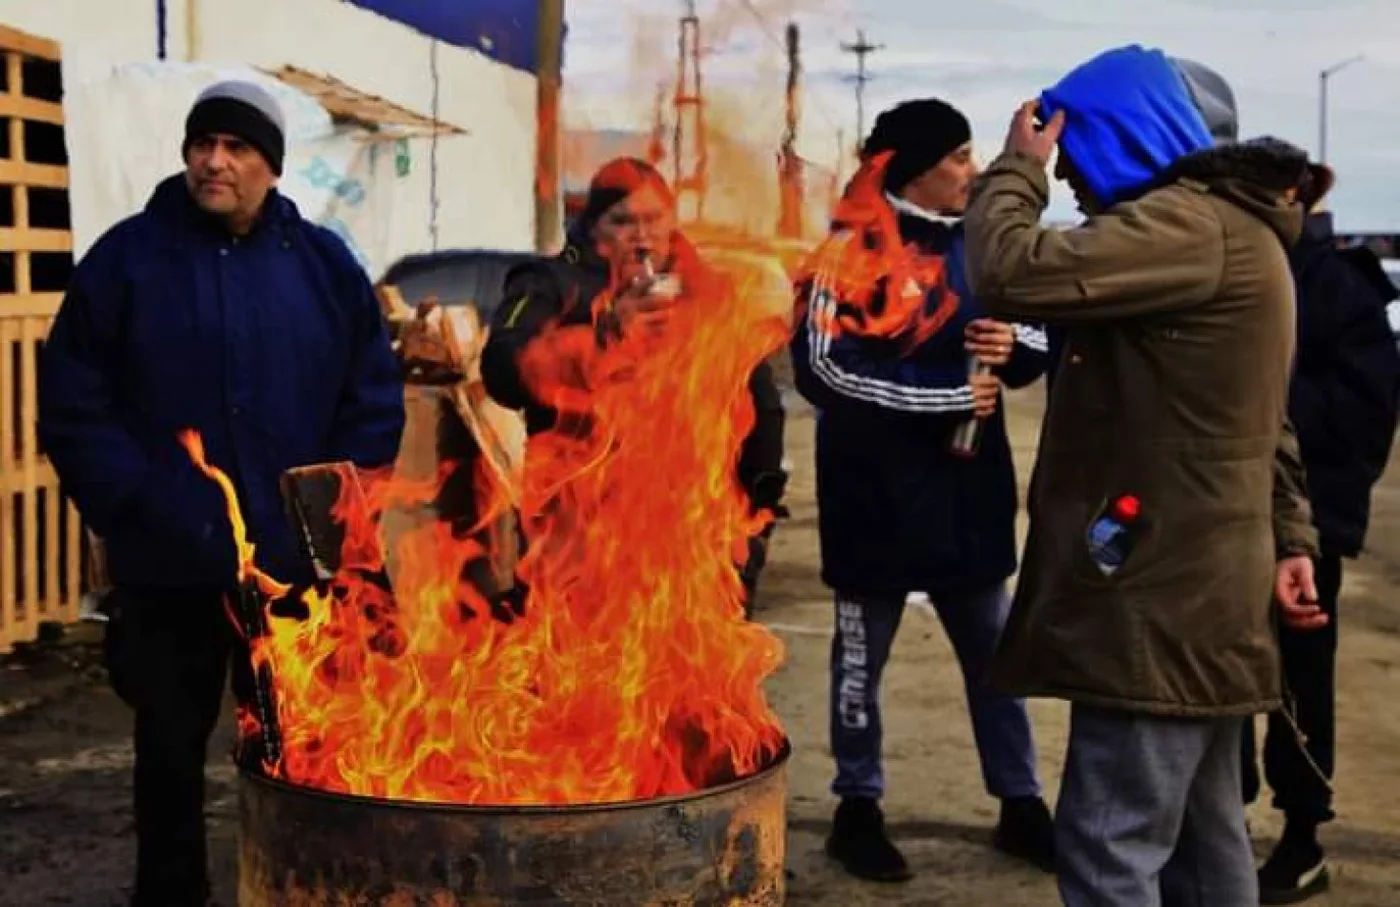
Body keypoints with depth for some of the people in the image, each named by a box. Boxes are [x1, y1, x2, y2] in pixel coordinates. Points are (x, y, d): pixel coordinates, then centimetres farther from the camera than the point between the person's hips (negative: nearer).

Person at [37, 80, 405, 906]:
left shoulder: (323, 264, 5)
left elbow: (375, 403, 6)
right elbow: (73, 406, -4)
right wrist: (138, 504, -14)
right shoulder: (127, 259, -1)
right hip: (169, 566, -1)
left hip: (296, 566, 1)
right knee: (171, 747, 13)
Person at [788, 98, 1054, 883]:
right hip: (877, 488, -5)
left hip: (969, 482, 5)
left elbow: (1038, 341, 14)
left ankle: (1021, 803, 26)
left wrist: (1014, 345, -11)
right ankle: (859, 808, 22)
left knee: (994, 652, 14)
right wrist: (947, 395, -18)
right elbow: (824, 365, -20)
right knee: (863, 653, 9)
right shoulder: (853, 248, -11)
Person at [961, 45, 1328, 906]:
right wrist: (1290, 535, 19)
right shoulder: (1233, 225, 20)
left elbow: (1011, 272, -23)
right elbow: (1261, 413, 22)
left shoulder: (1186, 224, -15)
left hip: (1160, 595, -11)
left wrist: (1018, 163, -6)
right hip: (1201, 587, 11)